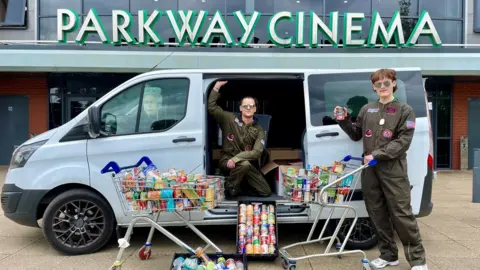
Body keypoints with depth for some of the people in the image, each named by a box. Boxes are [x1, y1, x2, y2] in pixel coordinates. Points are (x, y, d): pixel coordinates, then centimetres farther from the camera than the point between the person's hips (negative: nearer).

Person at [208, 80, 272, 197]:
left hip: (248, 164, 4)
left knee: (266, 192, -5)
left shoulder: (259, 130, 2)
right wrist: (217, 86, -11)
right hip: (227, 160, -3)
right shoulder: (230, 119, 1)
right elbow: (211, 107, -5)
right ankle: (230, 186, -11)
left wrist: (236, 158, -26)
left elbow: (257, 152, -12)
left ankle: (241, 185, 18)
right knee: (244, 164, -39)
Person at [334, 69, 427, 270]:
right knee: (377, 214, 9)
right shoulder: (367, 109, 13)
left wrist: (377, 154, -16)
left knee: (401, 214, -4)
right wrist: (344, 120, 2)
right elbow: (356, 135, 19)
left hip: (393, 170, -4)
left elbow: (403, 142, -9)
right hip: (370, 170, 4)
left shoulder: (405, 111, 1)